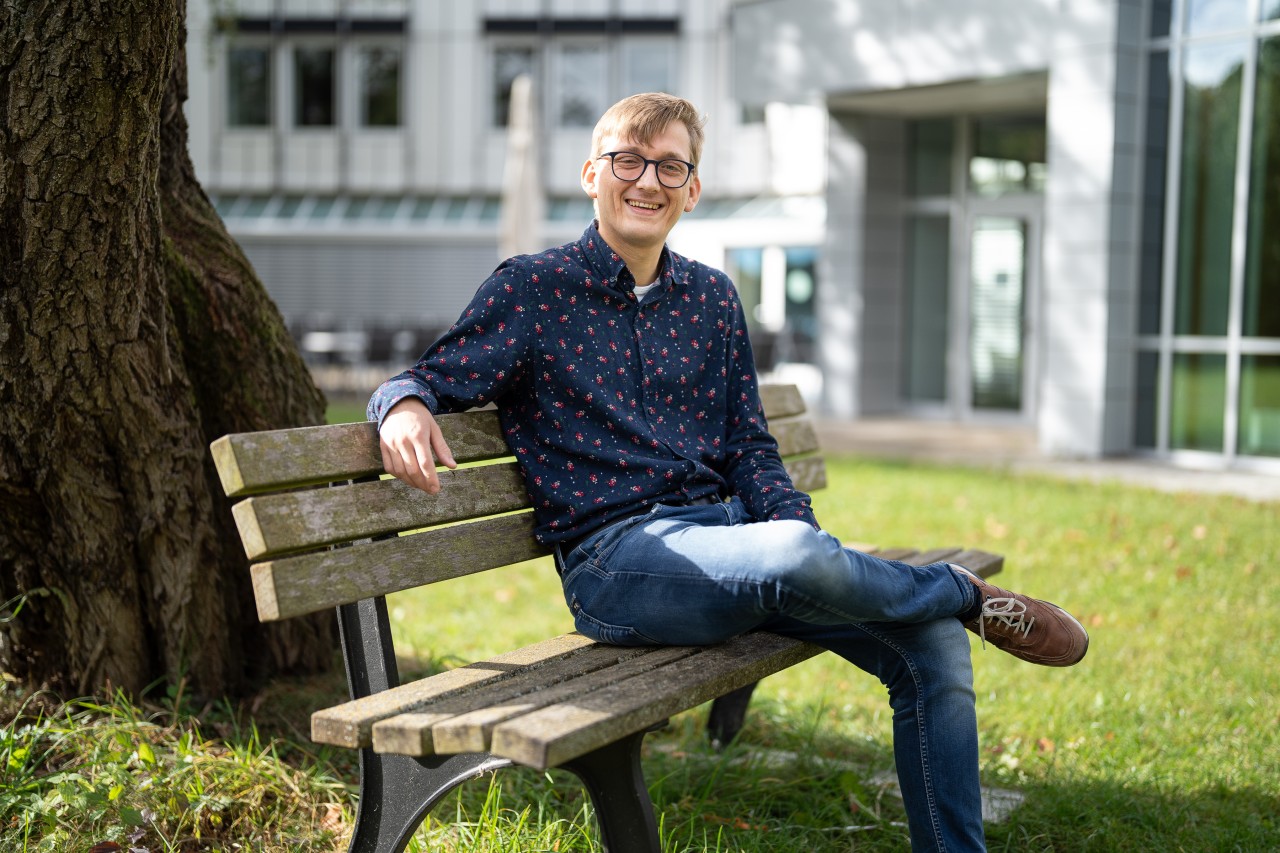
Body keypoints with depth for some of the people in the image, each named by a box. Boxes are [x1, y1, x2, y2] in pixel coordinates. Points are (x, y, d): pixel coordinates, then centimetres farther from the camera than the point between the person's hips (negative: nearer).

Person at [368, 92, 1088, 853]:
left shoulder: (712, 297, 15)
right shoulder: (531, 290, 3)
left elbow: (749, 449, 15)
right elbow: (436, 377, 0)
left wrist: (807, 535, -4)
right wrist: (404, 405, -26)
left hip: (724, 529, 6)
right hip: (615, 556, -5)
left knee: (935, 646, -13)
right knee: (790, 559, -35)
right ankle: (965, 593, -4)